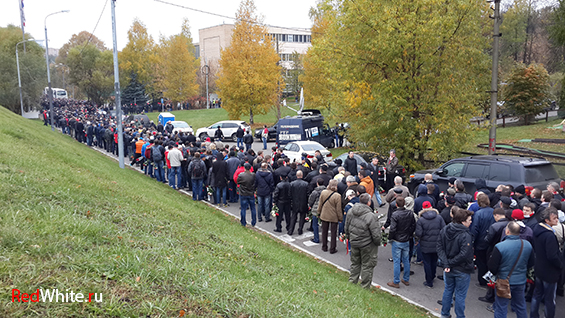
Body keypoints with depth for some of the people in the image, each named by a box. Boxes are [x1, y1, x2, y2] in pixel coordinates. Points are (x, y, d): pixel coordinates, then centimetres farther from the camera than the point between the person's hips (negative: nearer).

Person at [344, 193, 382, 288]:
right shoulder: (371, 216, -27)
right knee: (367, 265, 12)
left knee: (355, 263, 24)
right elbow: (376, 234, -20)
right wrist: (378, 242, -1)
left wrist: (349, 238, 21)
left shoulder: (351, 211, -6)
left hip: (354, 243, 6)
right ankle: (365, 286, 24)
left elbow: (346, 228, 7)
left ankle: (352, 281, 36)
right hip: (367, 245, -6)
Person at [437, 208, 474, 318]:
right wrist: (450, 263, -16)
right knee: (460, 294, 10)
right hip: (462, 270, -6)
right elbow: (463, 255, -28)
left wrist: (446, 263, -13)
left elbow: (440, 248, -6)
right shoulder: (465, 236, -24)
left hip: (448, 269, 6)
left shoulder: (444, 230, -4)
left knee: (448, 290, 22)